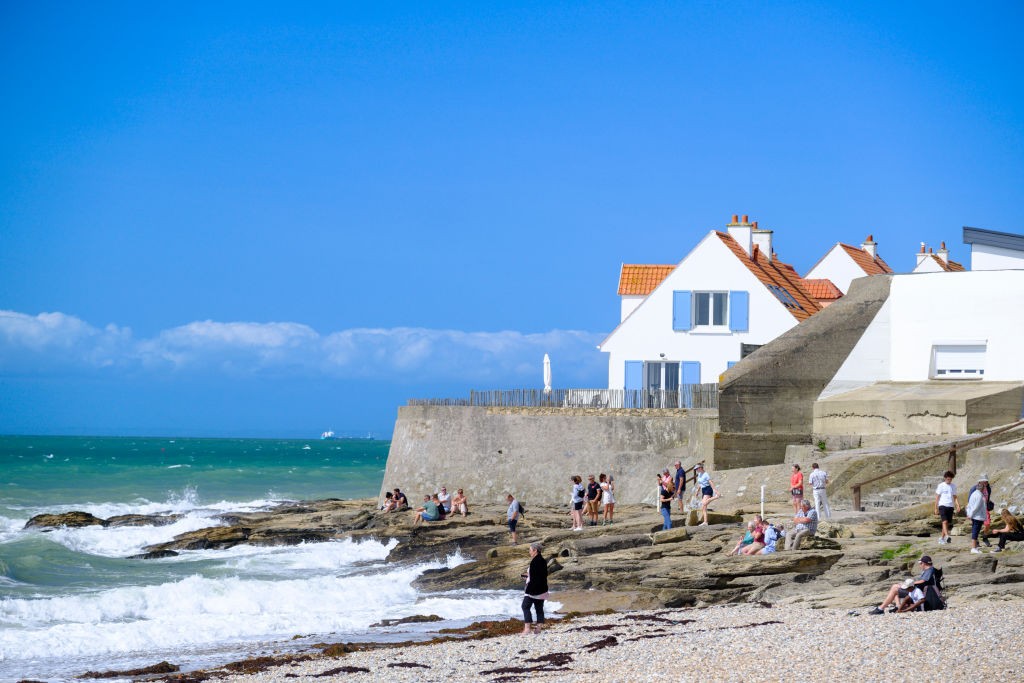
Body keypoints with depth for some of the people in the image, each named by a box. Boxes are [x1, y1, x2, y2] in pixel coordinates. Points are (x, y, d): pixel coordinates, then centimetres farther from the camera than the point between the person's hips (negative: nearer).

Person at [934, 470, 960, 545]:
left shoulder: (953, 486, 11)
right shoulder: (941, 486, 0)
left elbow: (955, 497, 16)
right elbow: (937, 497, 3)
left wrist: (958, 505, 1)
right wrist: (936, 508, 1)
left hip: (950, 506, 4)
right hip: (943, 505, -4)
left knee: (947, 523, 5)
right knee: (945, 521, -18)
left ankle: (942, 538, 15)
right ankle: (947, 536, -30)